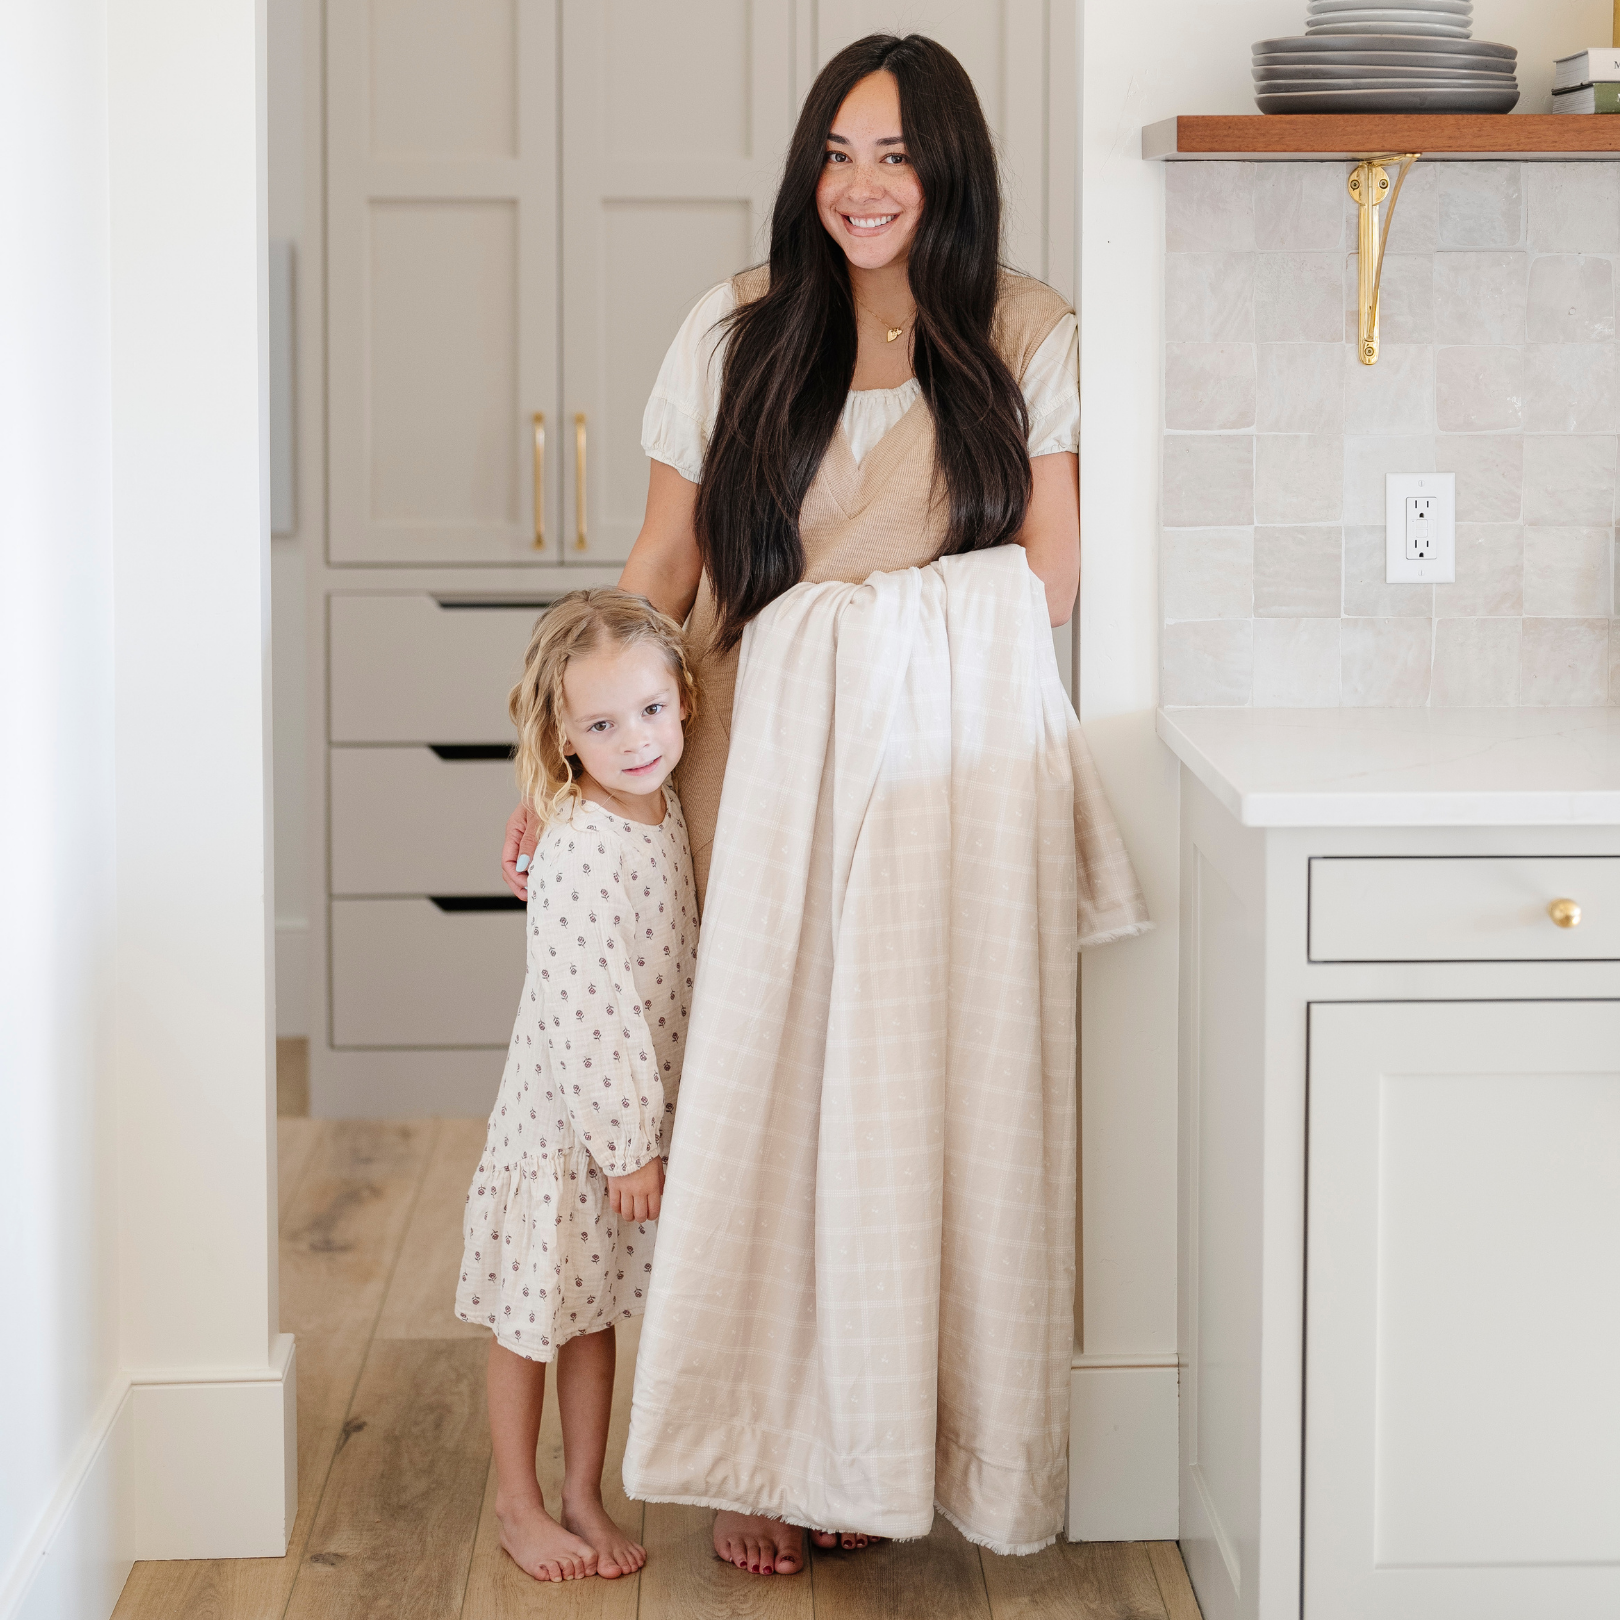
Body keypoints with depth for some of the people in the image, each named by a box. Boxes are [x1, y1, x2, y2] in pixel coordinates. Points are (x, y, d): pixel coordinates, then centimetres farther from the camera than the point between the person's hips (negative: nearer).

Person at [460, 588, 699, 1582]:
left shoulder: (668, 814, 1)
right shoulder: (578, 853, -25)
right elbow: (584, 1015, -25)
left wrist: (650, 1131, 14)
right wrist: (625, 1145, -20)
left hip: (634, 1120, 7)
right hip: (565, 1127, -7)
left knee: (595, 1317, 18)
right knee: (535, 1320, 9)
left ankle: (584, 1499, 30)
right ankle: (519, 1505, 25)